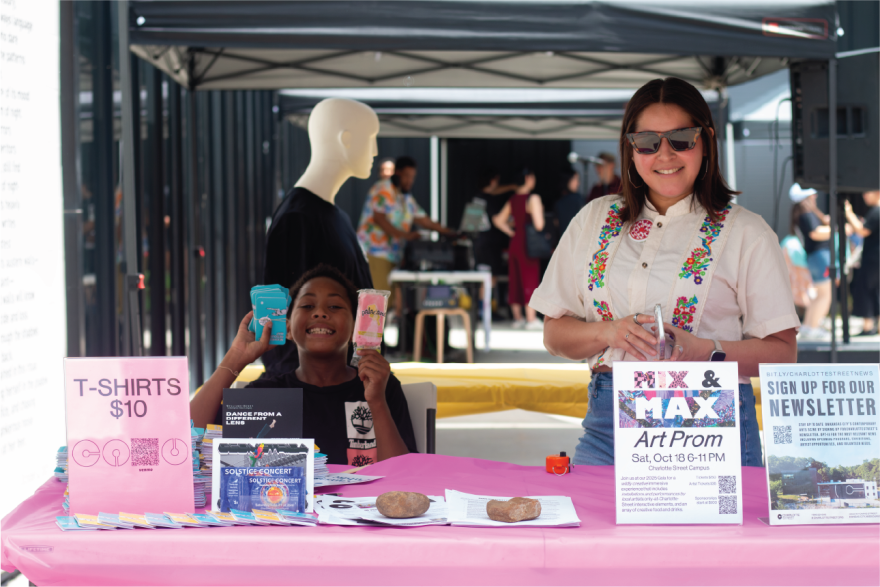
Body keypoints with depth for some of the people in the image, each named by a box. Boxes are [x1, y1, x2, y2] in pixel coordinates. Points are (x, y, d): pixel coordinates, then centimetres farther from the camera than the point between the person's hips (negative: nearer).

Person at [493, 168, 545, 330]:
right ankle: (531, 319, -3)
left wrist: (511, 232, 14)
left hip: (514, 243, 7)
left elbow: (498, 220, 15)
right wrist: (540, 212, -1)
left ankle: (517, 318, 19)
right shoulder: (533, 198, -13)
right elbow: (539, 224, -19)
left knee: (515, 281, 11)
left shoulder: (513, 200, 10)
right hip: (528, 244, -7)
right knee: (530, 280, -4)